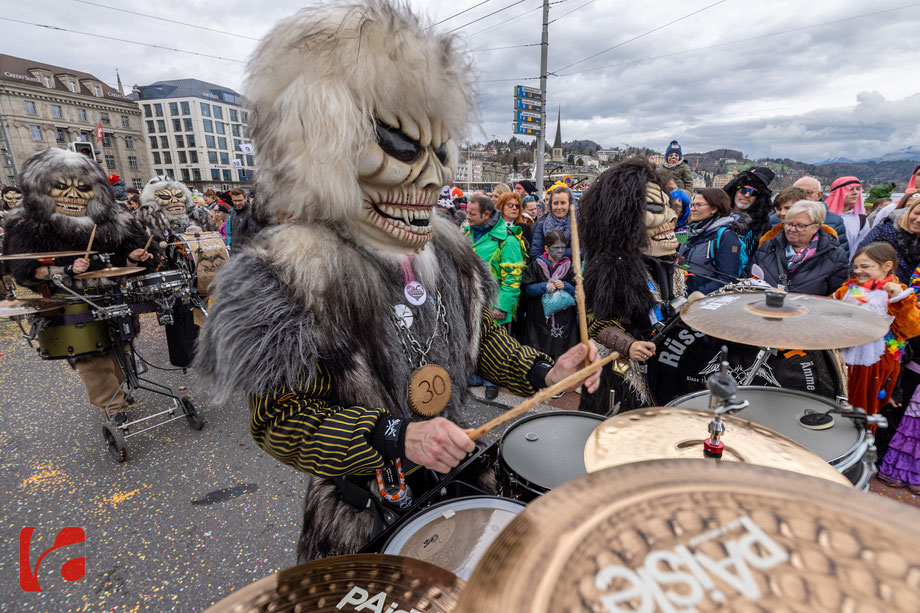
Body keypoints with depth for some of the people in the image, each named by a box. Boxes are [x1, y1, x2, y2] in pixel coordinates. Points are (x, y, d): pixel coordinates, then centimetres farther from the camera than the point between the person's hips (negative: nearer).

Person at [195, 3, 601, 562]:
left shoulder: (449, 249, -4)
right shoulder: (294, 271, -24)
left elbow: (484, 334, 6)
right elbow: (278, 421, -21)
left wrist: (545, 373, -9)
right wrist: (395, 437, -33)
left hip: (458, 474, 6)